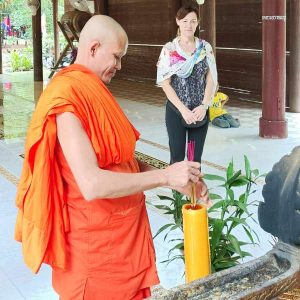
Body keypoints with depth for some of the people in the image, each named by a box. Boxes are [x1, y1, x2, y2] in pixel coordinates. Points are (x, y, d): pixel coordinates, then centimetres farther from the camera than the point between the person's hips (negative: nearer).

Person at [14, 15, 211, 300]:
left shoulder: (93, 92, 9)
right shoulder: (67, 100, -21)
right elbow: (92, 185, -30)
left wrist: (178, 181, 0)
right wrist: (165, 176, -24)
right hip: (96, 241, -8)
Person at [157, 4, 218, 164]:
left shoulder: (205, 47, 2)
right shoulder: (169, 49, -4)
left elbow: (211, 79, 2)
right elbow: (165, 83, -8)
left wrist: (204, 106, -12)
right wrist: (183, 109, -15)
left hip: (200, 111, 2)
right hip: (176, 110, -2)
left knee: (195, 158, 9)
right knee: (177, 157, 1)